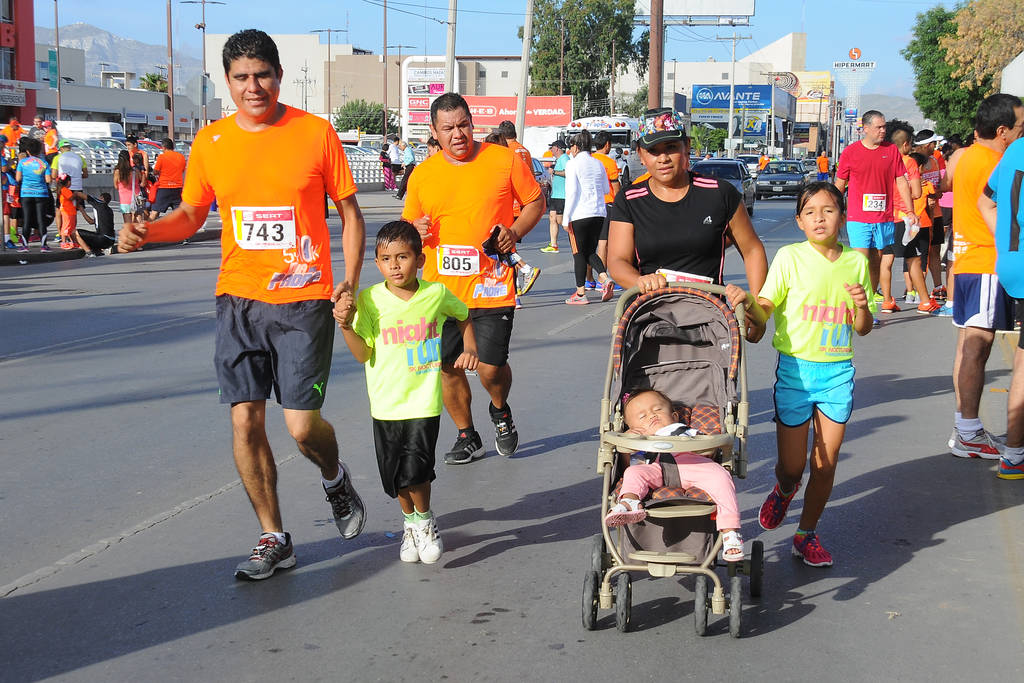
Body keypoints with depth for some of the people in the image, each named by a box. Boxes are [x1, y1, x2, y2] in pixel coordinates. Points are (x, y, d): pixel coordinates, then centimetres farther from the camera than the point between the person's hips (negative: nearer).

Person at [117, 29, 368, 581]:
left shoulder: (316, 133, -3)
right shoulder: (210, 142, 4)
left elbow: (349, 212, 4)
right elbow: (191, 214, 13)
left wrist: (349, 282, -6)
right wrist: (146, 231, -7)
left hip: (304, 302, -3)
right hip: (239, 302, 3)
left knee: (302, 425, -7)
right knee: (245, 422, 1)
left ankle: (334, 477, 29)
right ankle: (272, 539, 17)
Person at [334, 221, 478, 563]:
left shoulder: (436, 294, -2)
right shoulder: (368, 300, -5)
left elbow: (464, 316, 19)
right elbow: (364, 355, -5)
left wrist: (469, 348, 4)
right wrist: (346, 325, -20)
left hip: (424, 402, -1)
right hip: (386, 403, 1)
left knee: (415, 471, -13)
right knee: (395, 475, 9)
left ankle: (425, 520, 16)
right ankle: (410, 521, 37)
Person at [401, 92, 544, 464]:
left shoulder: (505, 159, -1)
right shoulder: (422, 174, 5)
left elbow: (536, 201, 9)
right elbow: (407, 223, 16)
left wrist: (515, 232, -8)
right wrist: (417, 229, -8)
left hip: (491, 287, -3)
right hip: (441, 288, 3)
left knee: (491, 367, -8)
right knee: (448, 367, 6)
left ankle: (501, 411, 28)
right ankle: (467, 437, 28)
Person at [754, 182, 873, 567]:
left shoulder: (856, 262, 5)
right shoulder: (790, 257, -4)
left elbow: (863, 329, 9)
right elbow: (765, 306, -7)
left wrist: (861, 305, -11)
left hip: (838, 371, 3)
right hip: (795, 367, -2)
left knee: (826, 464, 3)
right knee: (792, 467, 1)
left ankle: (807, 534, 22)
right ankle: (783, 491, 37)